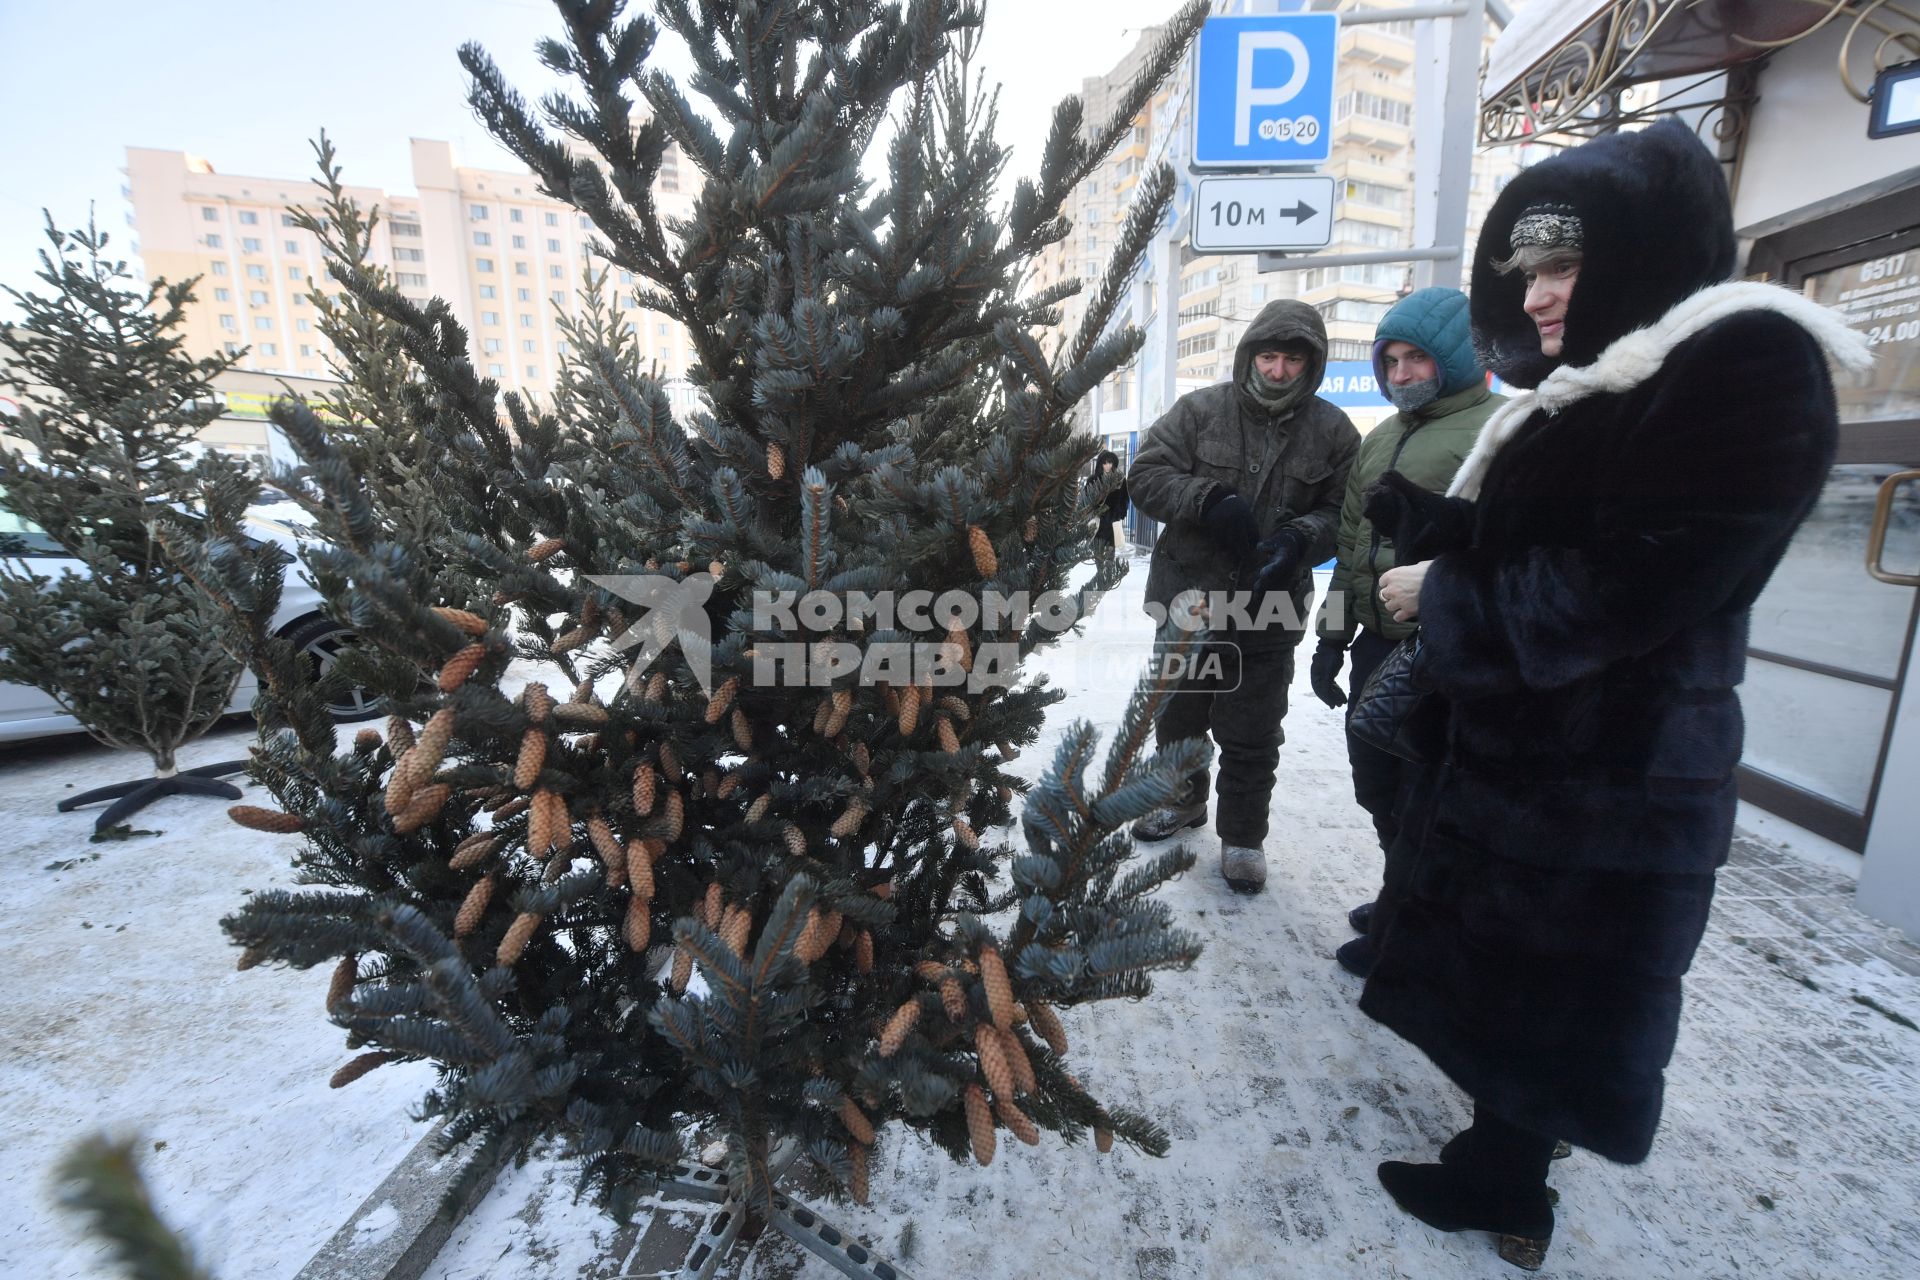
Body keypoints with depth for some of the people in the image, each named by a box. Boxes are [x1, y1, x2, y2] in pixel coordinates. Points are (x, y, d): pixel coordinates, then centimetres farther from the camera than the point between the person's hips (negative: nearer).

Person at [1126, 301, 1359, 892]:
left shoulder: (1332, 431, -1)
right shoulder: (1200, 410, -2)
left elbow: (1341, 512, 1)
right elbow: (1146, 474, -7)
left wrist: (1300, 538, -20)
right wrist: (1209, 499, -21)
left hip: (1268, 611, -1)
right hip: (1187, 599, 2)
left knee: (1251, 735, 7)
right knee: (1177, 713, 19)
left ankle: (1243, 836, 27)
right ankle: (1184, 800, 44)